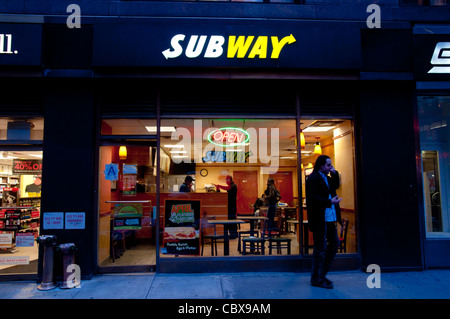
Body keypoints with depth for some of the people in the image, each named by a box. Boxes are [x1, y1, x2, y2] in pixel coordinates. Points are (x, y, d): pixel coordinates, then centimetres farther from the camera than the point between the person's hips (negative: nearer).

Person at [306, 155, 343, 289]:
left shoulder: (326, 177, 16)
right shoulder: (313, 178, -13)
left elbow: (336, 185, 26)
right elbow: (313, 198, -21)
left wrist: (334, 173, 11)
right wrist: (330, 202, -25)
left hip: (329, 218, 10)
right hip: (320, 219, -10)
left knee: (334, 243, 16)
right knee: (321, 249, -2)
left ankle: (321, 273, 28)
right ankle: (317, 279, 11)